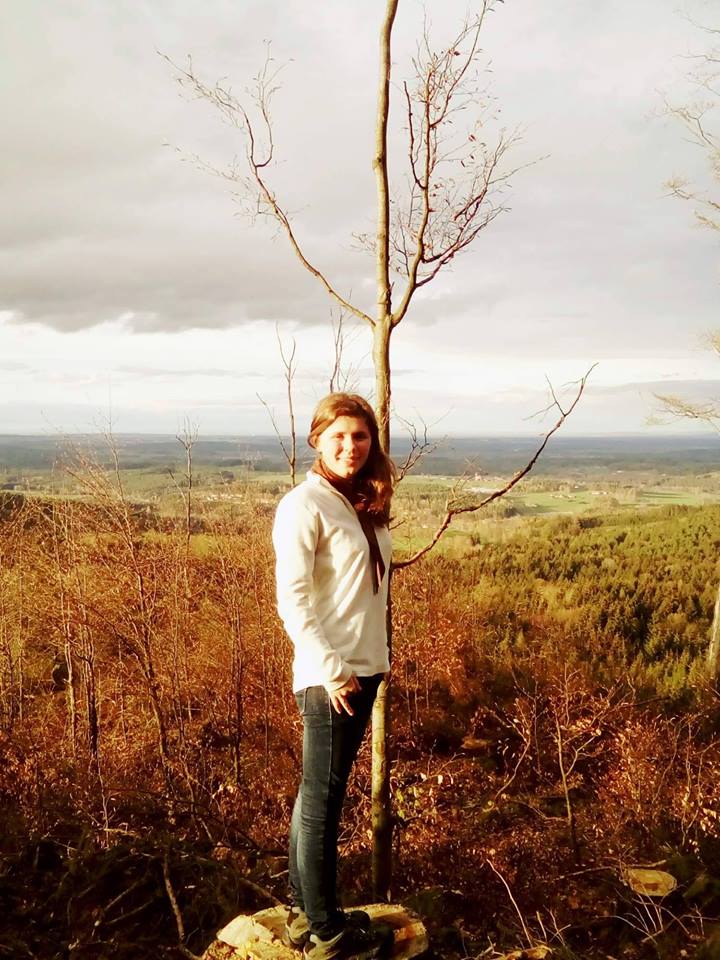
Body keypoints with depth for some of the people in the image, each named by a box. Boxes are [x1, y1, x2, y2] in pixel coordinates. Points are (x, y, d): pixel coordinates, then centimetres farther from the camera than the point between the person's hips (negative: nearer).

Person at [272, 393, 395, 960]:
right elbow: (292, 599, -17)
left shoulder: (363, 505, 12)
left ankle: (305, 913, 29)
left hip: (363, 670, 8)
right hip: (330, 675, -8)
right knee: (322, 802, 3)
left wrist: (377, 657, 15)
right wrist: (331, 671, -19)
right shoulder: (305, 504, -13)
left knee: (320, 794, 16)